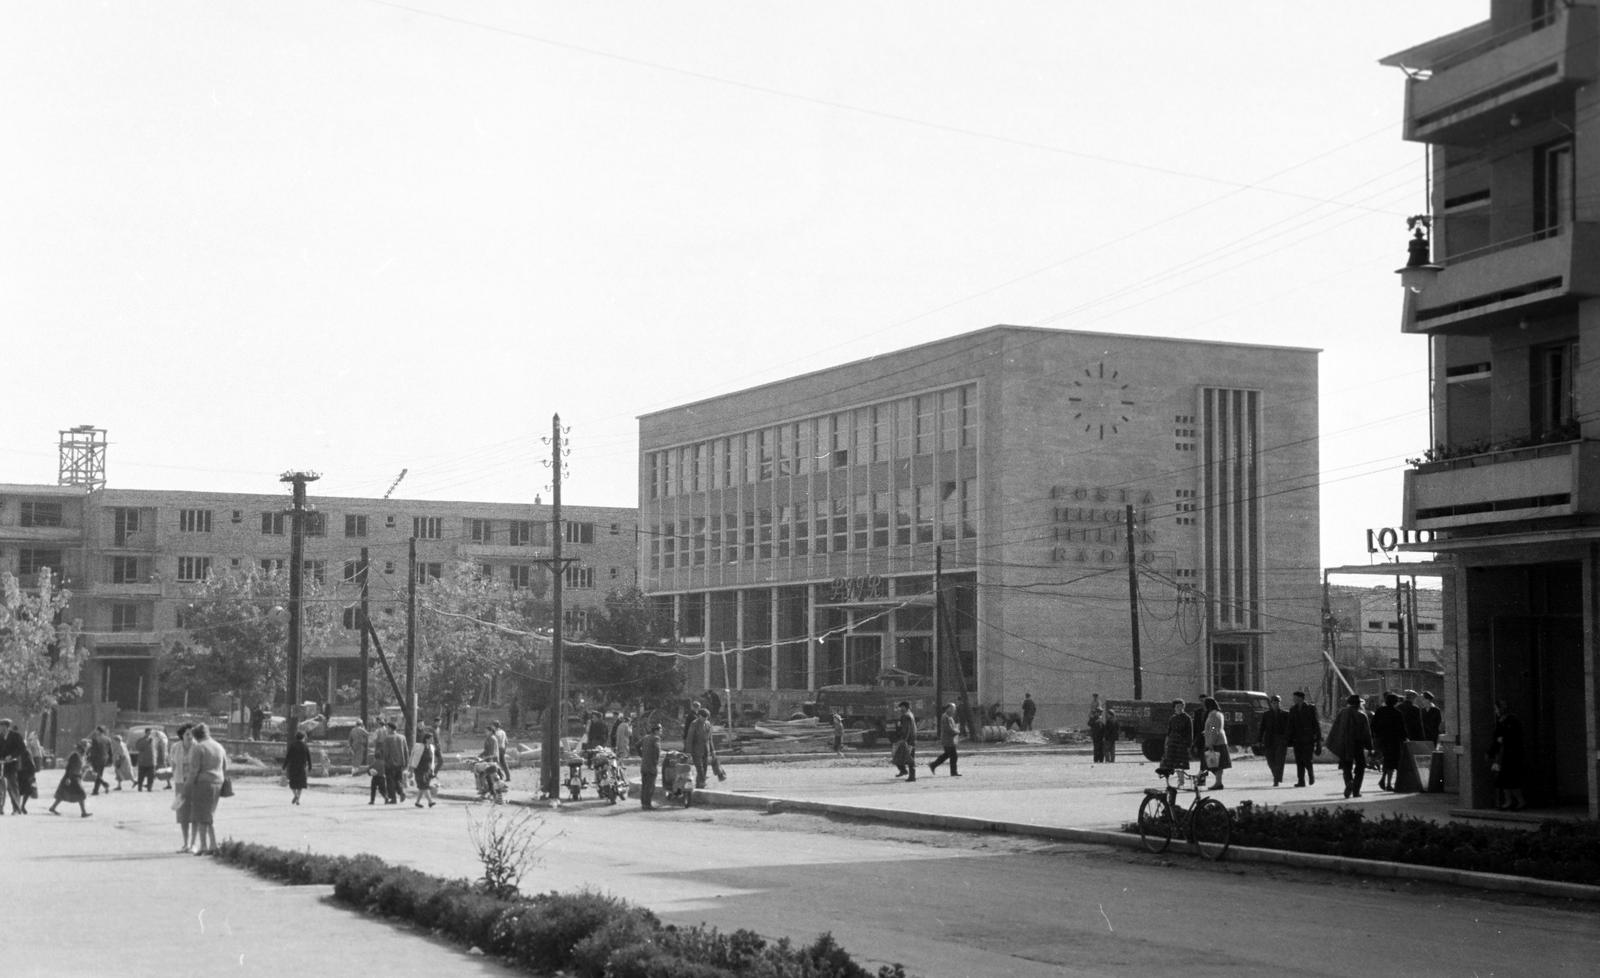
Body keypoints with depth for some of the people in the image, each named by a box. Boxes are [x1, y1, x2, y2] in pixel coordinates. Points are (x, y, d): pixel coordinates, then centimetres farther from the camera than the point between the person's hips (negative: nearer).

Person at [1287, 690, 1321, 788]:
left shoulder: (1311, 708, -2)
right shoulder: (1293, 709, 10)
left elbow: (1316, 724, -2)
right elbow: (1290, 726, 11)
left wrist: (1318, 738, -6)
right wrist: (1289, 739, 4)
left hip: (1308, 739, -4)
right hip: (1297, 738, 4)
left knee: (1307, 760, -11)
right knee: (1299, 761, 0)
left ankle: (1311, 775, 15)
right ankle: (1301, 781, 3)